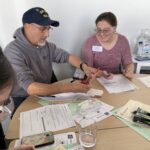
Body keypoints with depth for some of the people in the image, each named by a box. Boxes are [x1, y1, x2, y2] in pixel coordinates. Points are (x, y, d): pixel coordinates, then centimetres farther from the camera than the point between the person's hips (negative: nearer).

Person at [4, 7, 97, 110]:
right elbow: (30, 88, -33)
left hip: (49, 92, 6)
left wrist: (84, 66, -13)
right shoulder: (13, 51, -24)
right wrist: (70, 88, -37)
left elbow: (65, 56, 7)